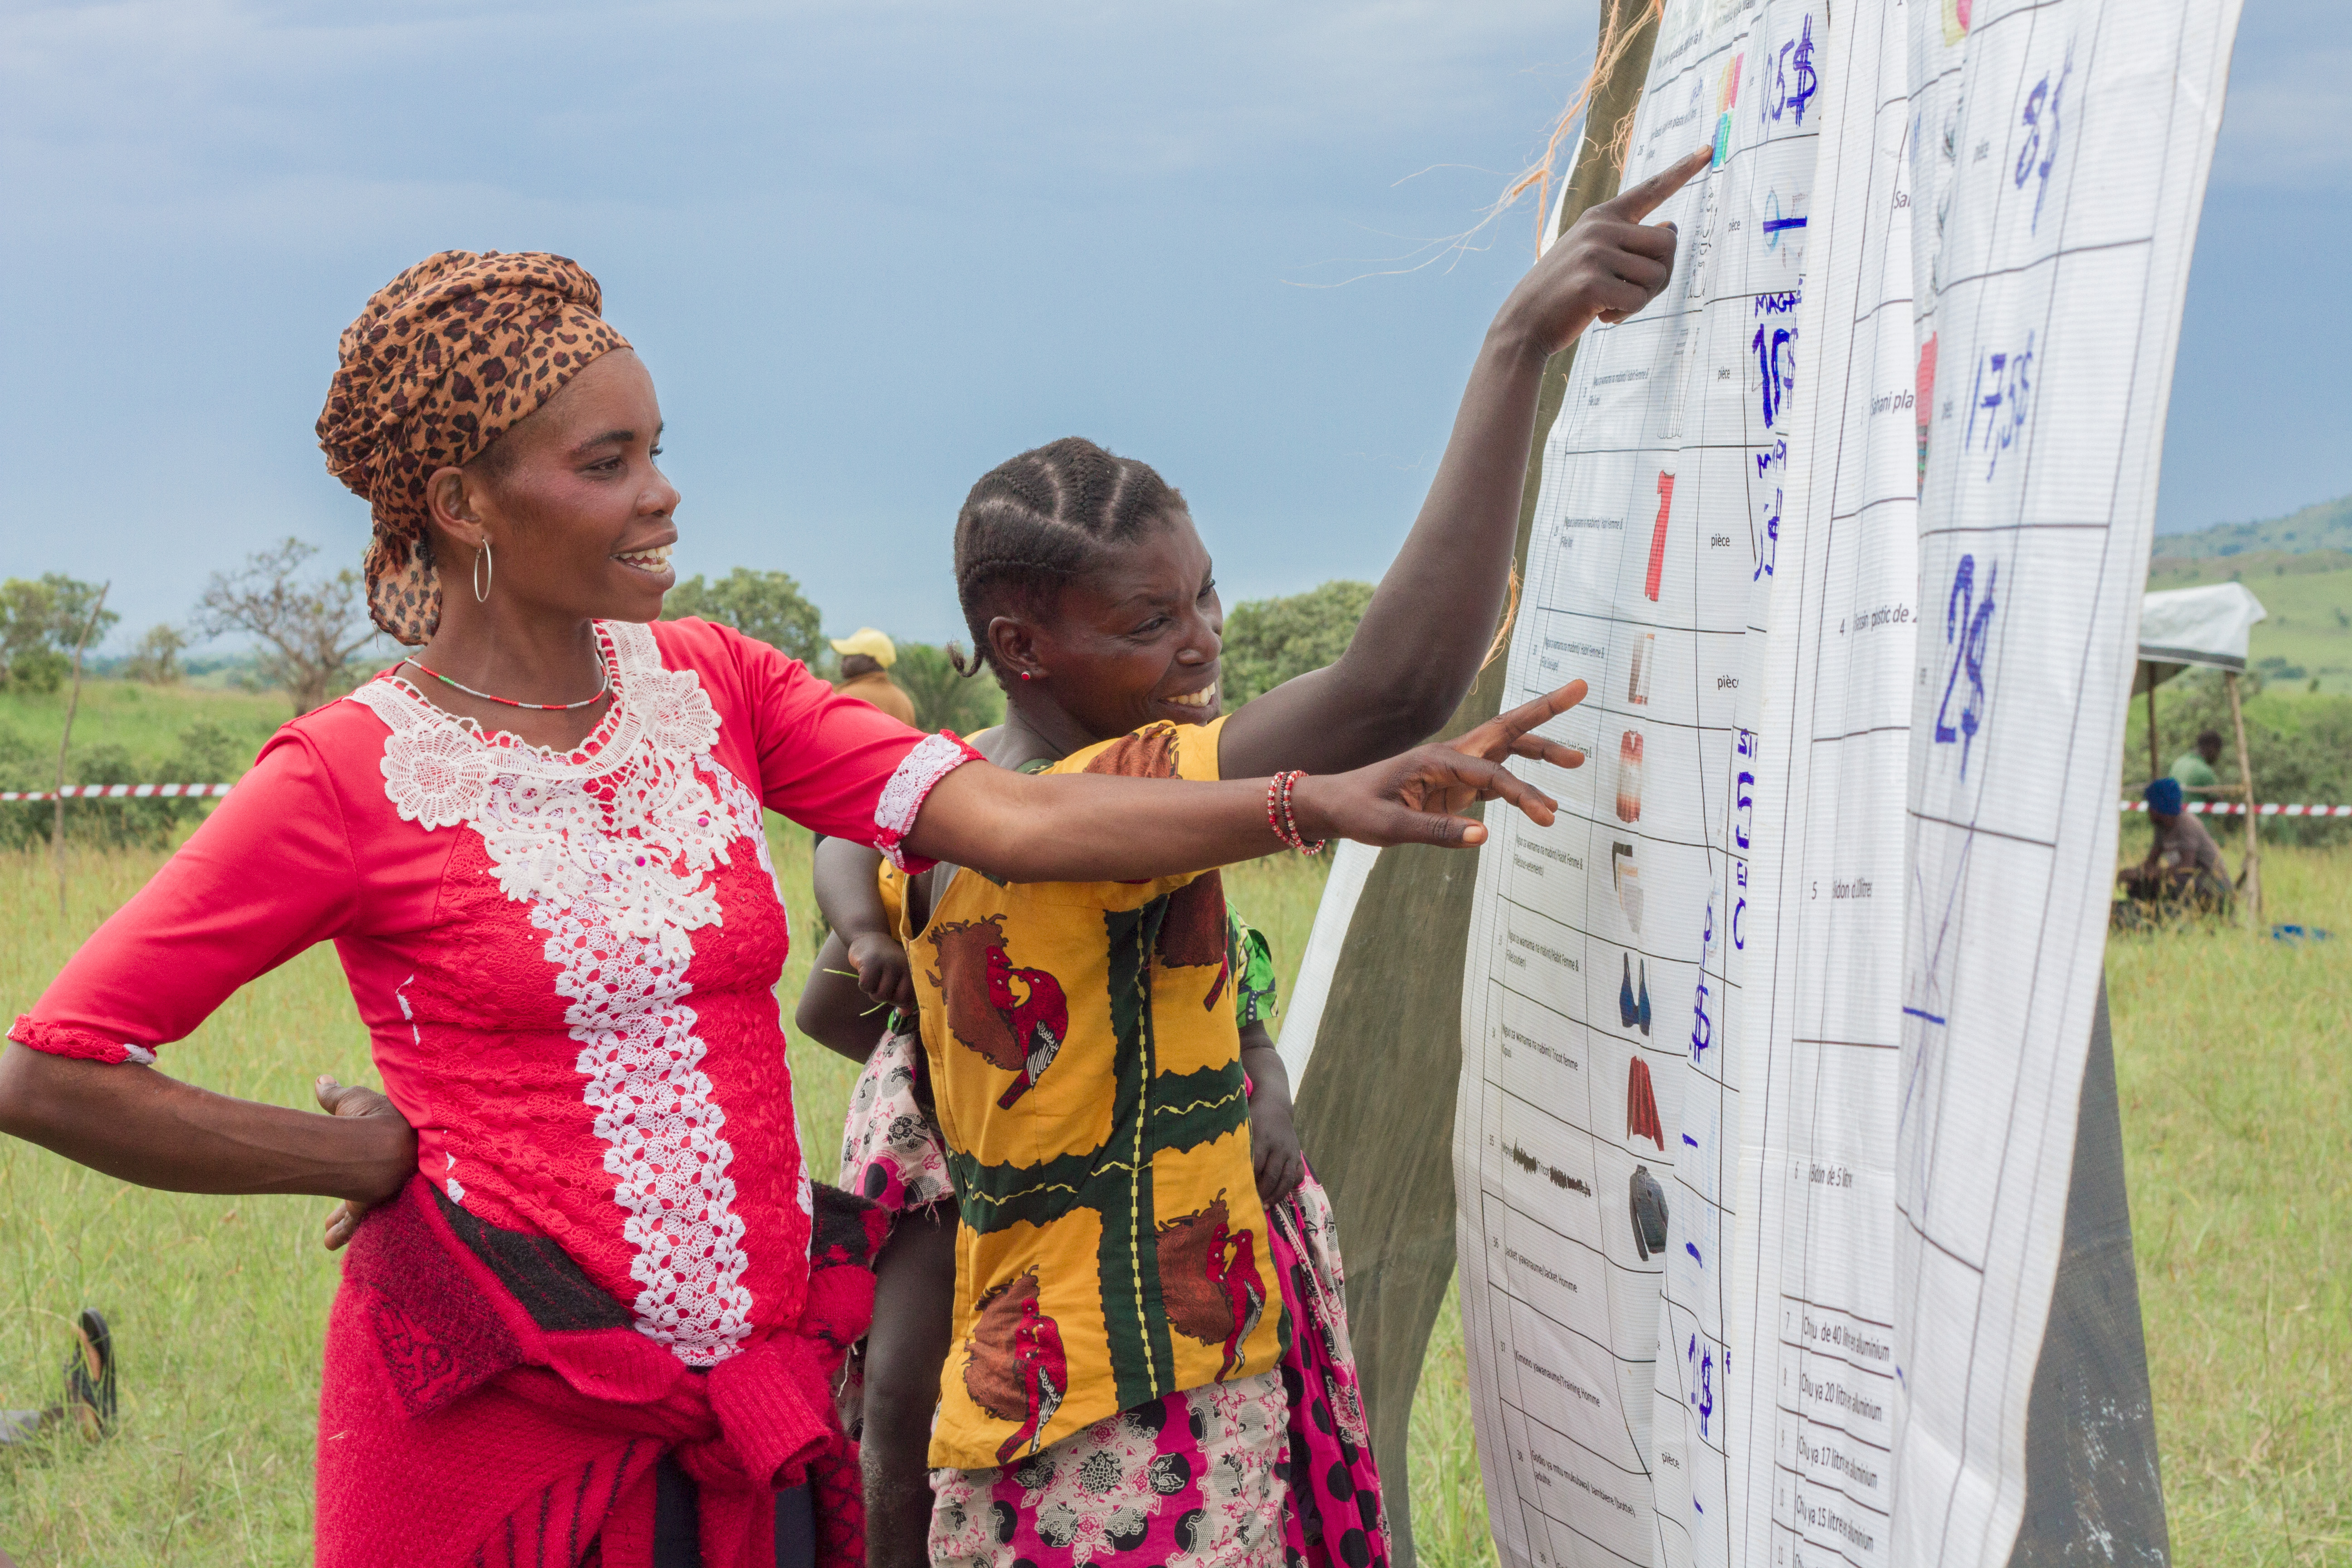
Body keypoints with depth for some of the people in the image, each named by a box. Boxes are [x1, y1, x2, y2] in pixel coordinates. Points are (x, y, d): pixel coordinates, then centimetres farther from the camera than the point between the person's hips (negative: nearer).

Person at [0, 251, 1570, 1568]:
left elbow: (1014, 818, -6)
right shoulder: (352, 778, -9)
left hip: (750, 1417, 5)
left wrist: (1314, 801, -18)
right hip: (499, 1430, -4)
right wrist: (366, 1161, -6)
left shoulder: (712, 687, 6)